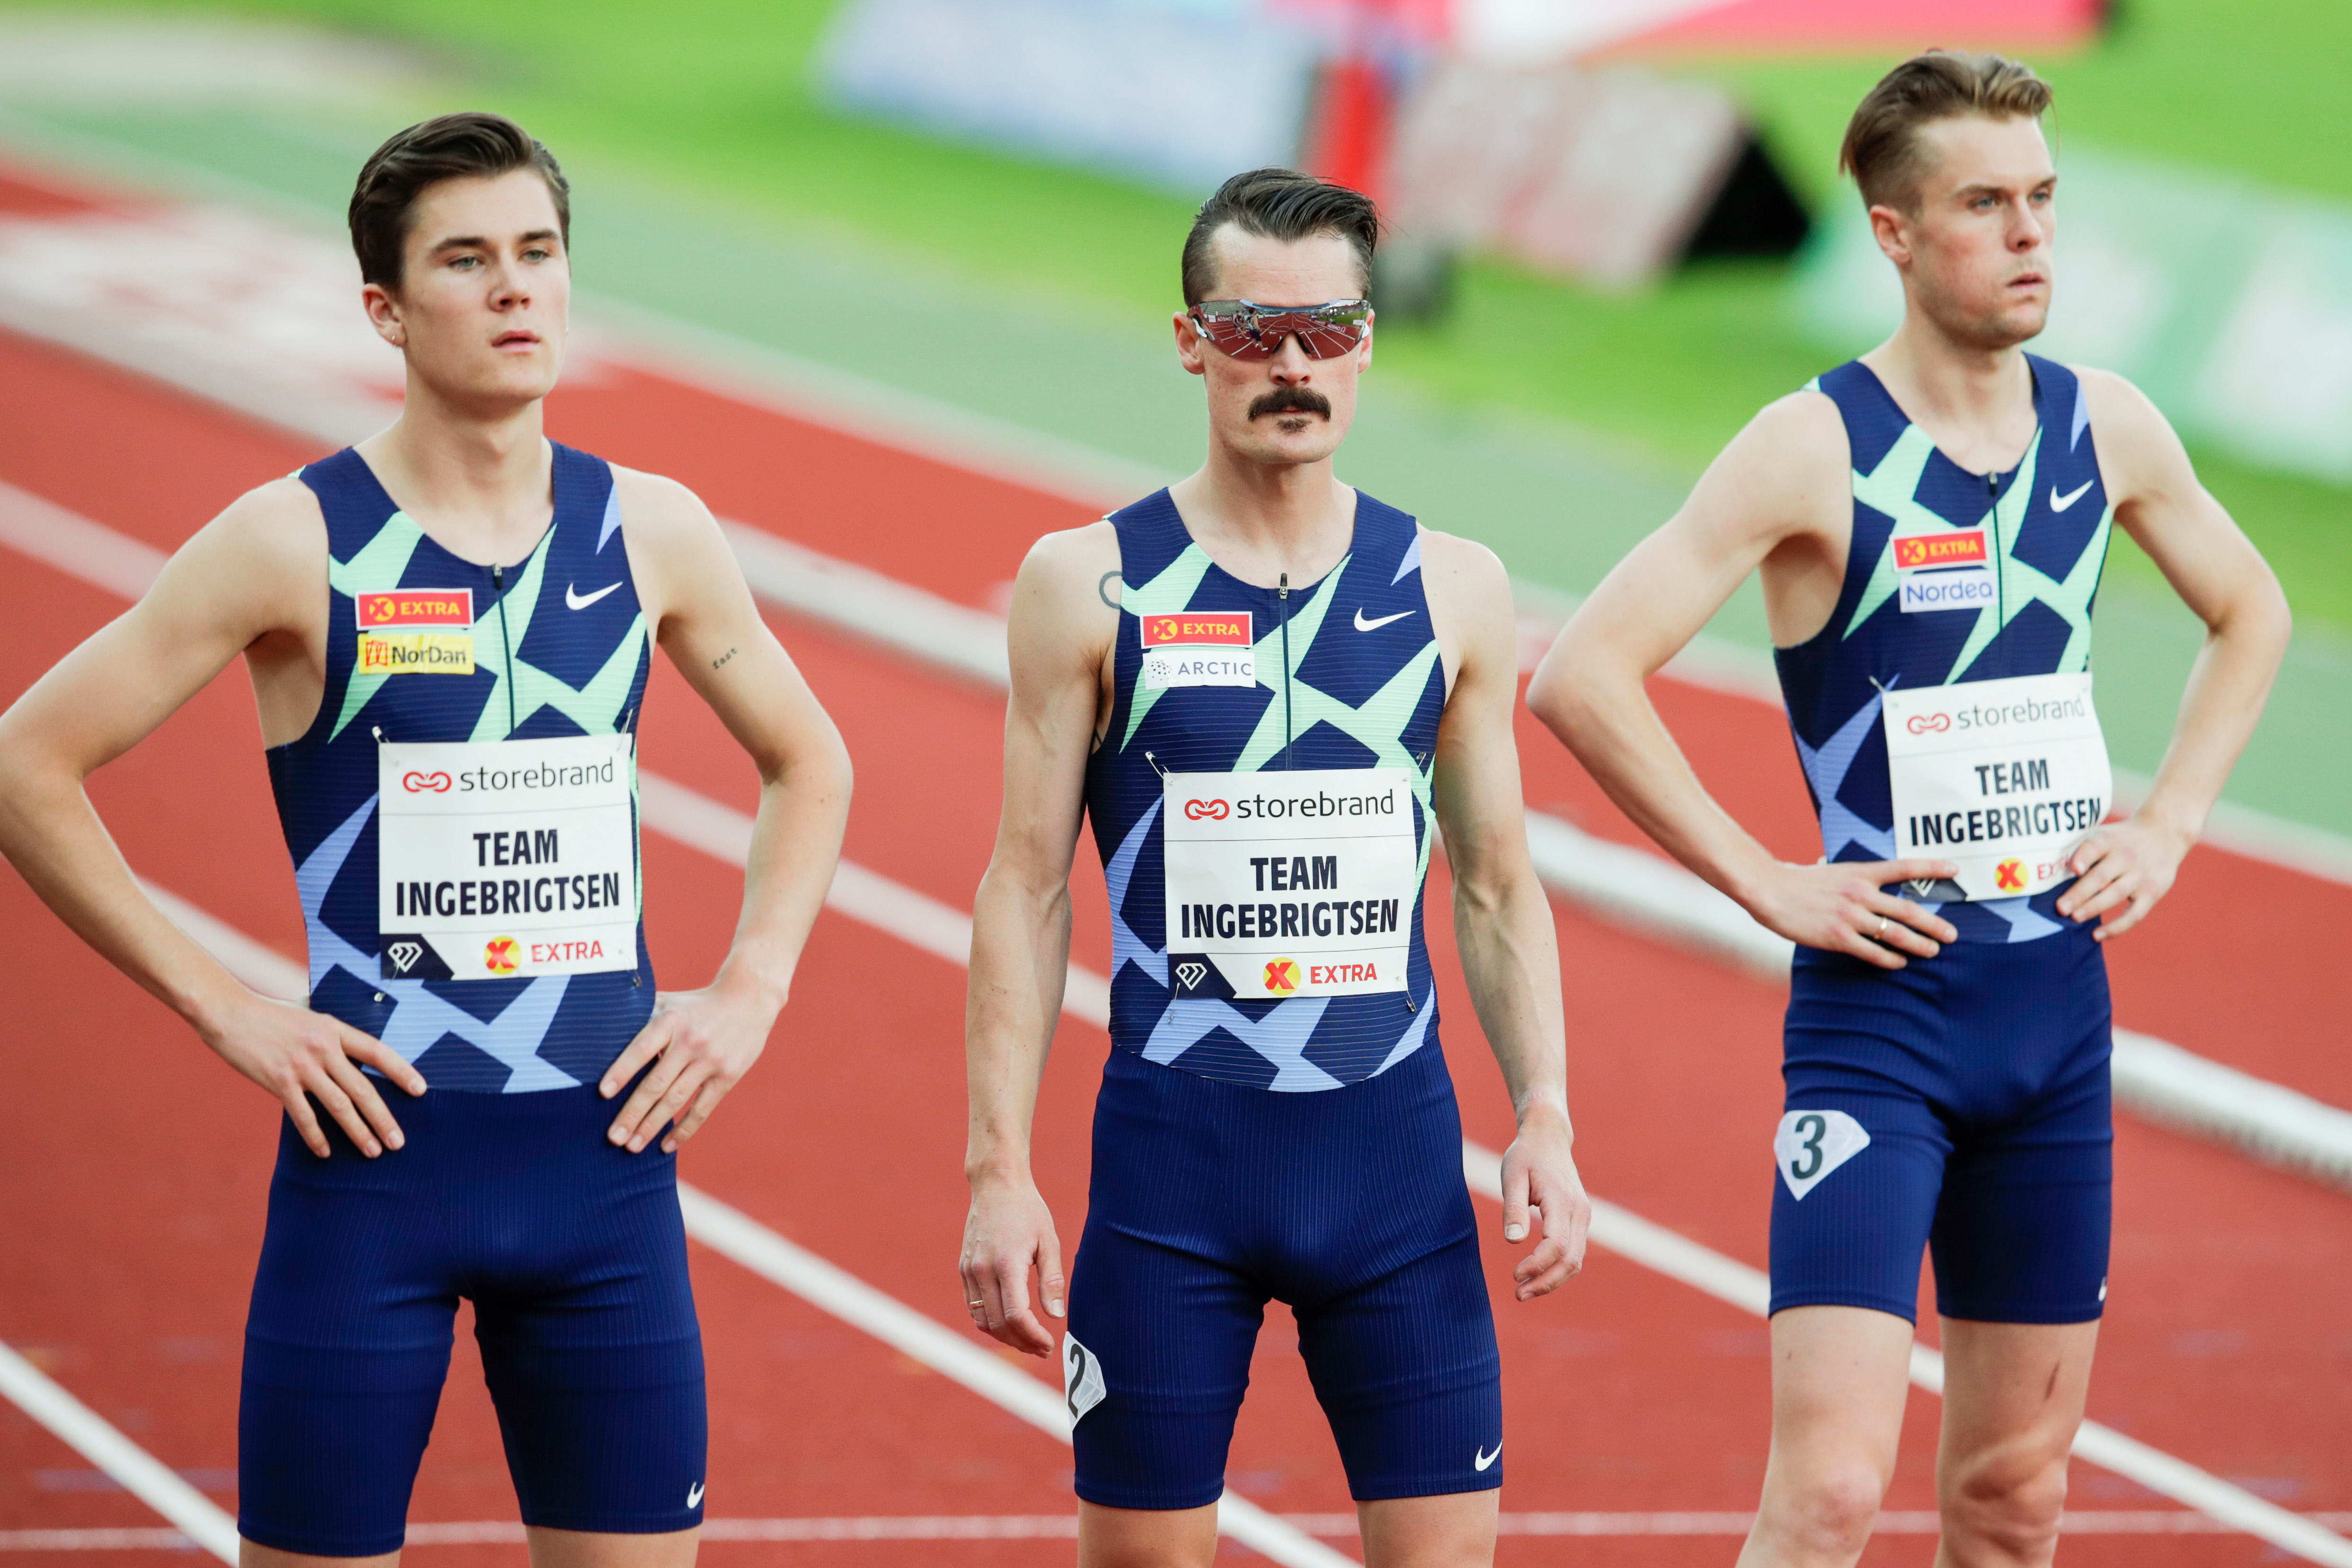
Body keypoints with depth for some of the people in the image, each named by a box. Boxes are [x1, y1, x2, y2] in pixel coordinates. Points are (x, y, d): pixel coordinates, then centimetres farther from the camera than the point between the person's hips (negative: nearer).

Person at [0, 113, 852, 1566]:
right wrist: (221, 1006, -9)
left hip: (604, 1147, 3)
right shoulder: (298, 544, -7)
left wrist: (751, 990, 7)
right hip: (378, 1150, -3)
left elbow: (810, 763, 21)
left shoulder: (652, 533, 5)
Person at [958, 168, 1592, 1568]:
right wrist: (1000, 1167, -6)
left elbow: (1500, 889, 11)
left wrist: (1545, 1120, -2)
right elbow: (1028, 889, 1)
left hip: (1394, 1140, 2)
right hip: (1173, 1149, -2)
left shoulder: (1452, 589, 6)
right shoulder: (1090, 586, 0)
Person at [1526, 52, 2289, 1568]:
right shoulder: (1818, 448, -12)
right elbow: (1583, 676, -17)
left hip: (2061, 998, 6)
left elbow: (2252, 612, 24)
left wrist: (2169, 821, 11)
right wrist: (1762, 878, -15)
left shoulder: (2109, 428, 5)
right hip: (1880, 1004, -6)